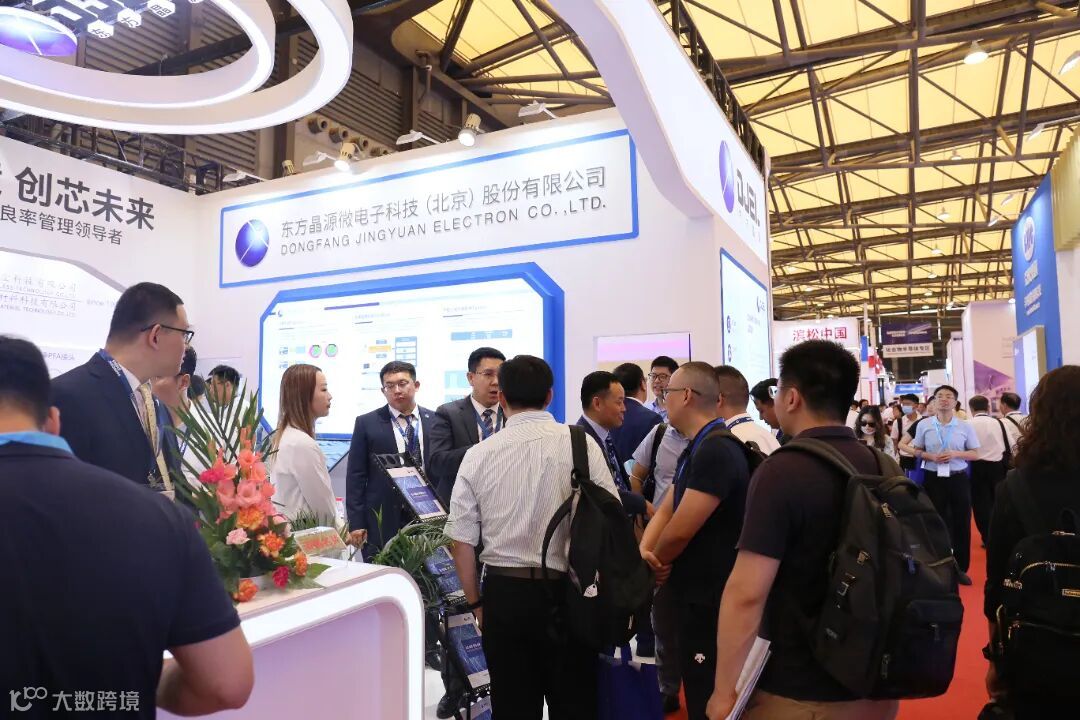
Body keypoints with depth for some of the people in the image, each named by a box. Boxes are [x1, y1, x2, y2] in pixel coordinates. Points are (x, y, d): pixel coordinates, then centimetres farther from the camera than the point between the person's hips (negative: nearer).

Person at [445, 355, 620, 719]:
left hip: (503, 593, 2)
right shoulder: (582, 445, -8)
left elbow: (461, 540, -1)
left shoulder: (477, 455, -3)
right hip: (567, 592, -1)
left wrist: (477, 602, 13)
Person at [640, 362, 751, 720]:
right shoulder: (696, 449, 11)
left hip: (711, 599, -10)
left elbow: (681, 531, -24)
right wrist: (645, 549, -10)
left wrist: (655, 559, -5)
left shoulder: (716, 451, -24)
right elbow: (666, 510, 9)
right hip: (698, 592, 10)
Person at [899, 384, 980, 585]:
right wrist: (931, 457, -13)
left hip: (959, 478, 1)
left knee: (961, 522, 7)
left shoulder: (965, 426, -1)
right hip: (933, 478, 0)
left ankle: (960, 568, 21)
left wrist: (955, 454, -15)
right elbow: (916, 451, 6)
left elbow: (975, 454, 3)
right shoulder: (924, 425, -1)